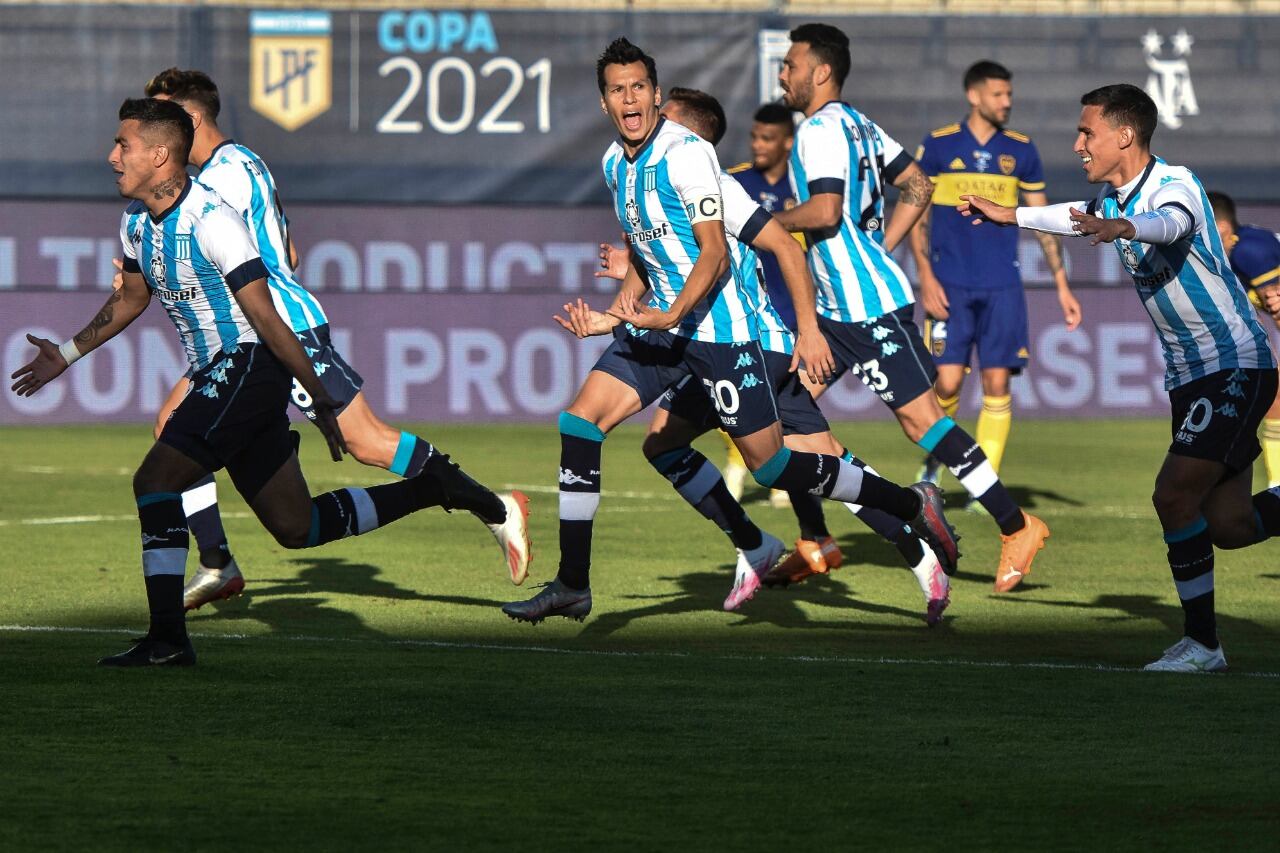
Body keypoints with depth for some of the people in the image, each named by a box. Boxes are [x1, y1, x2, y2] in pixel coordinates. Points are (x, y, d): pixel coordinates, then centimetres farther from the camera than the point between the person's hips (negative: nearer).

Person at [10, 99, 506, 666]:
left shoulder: (211, 221, -20)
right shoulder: (135, 221, 7)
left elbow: (265, 318, -20)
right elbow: (130, 298, 26)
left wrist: (321, 400, -18)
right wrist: (66, 354, 24)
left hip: (249, 365, -9)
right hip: (216, 375, 9)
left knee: (155, 481, -18)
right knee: (297, 527, 11)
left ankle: (167, 639, -14)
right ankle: (430, 487, 26)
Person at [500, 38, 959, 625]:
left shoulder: (684, 153, -16)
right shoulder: (615, 164, 9)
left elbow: (714, 254, -21)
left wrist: (670, 317, -30)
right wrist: (630, 291, 9)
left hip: (718, 329, -8)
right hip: (661, 323, 8)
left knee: (771, 466, -4)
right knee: (578, 424, -6)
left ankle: (912, 505, 13)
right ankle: (572, 586, -2)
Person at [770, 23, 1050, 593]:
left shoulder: (821, 130, -15)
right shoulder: (859, 125, 15)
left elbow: (824, 210, -27)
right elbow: (918, 187, 18)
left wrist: (772, 222, -11)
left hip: (868, 307, -10)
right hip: (839, 307, 10)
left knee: (922, 419, -8)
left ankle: (1016, 526, -2)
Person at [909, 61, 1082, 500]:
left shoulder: (1021, 150, 8)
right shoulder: (937, 146, 1)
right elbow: (916, 217, 3)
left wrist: (1062, 285, 8)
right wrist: (926, 277, -8)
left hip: (1003, 287, 2)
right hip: (950, 285, -2)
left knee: (997, 383, -3)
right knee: (948, 381, -9)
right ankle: (935, 459, 18)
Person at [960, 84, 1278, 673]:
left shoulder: (1175, 185, -19)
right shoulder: (1110, 199, 7)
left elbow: (1172, 224, -44)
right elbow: (1083, 218, 32)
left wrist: (1121, 229, -63)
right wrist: (1011, 216, 39)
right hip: (1188, 375, 8)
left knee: (1175, 494, -18)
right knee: (1227, 526, 2)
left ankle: (1202, 643, -8)